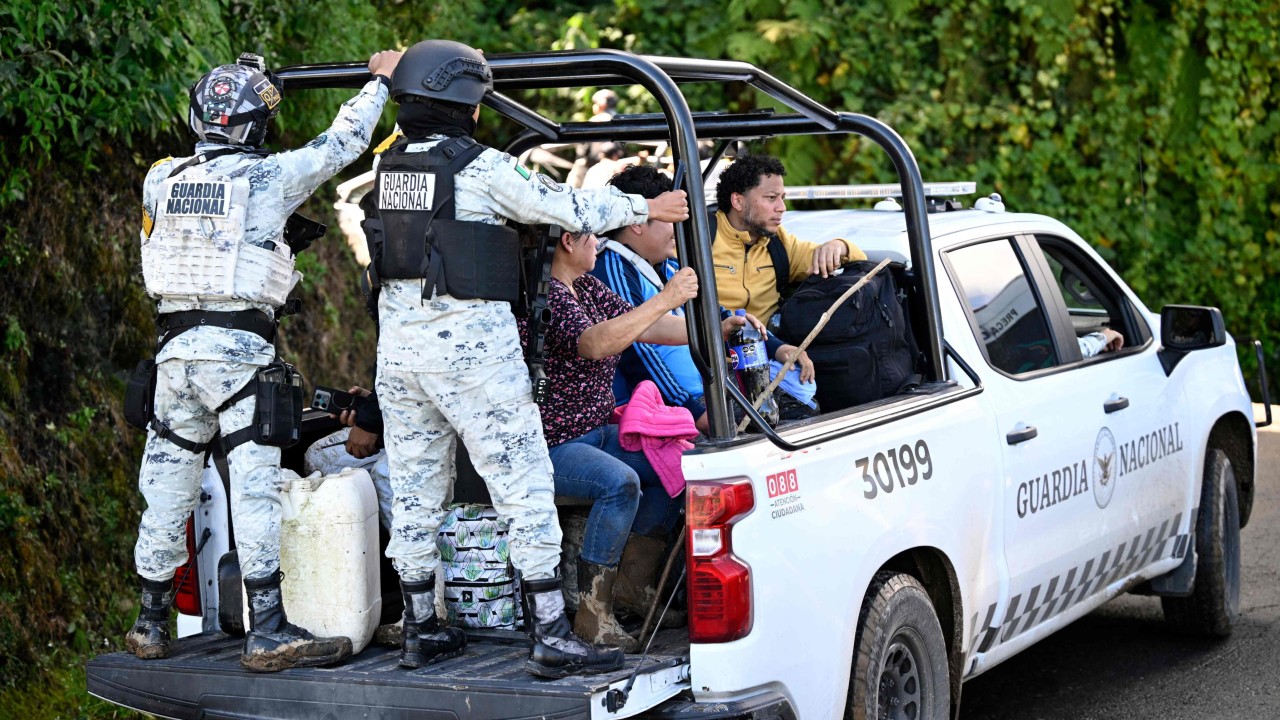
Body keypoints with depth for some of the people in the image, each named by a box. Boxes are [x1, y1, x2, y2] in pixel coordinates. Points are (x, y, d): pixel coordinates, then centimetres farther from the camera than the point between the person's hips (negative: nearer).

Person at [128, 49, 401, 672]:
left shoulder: (162, 180, 7)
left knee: (167, 485, 13)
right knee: (256, 486, -6)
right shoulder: (267, 176, -6)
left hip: (175, 346, 6)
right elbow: (341, 144, 5)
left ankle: (151, 622, 22)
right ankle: (268, 632, -9)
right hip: (240, 349, -6)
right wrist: (380, 81, 19)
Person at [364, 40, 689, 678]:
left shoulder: (387, 165, 8)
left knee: (415, 489, 13)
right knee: (524, 485, -2)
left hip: (399, 348, 7)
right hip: (471, 350, -7)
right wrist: (645, 207, 10)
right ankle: (552, 638, -4)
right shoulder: (481, 167, -12)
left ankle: (420, 630, 20)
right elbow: (568, 209, -5)